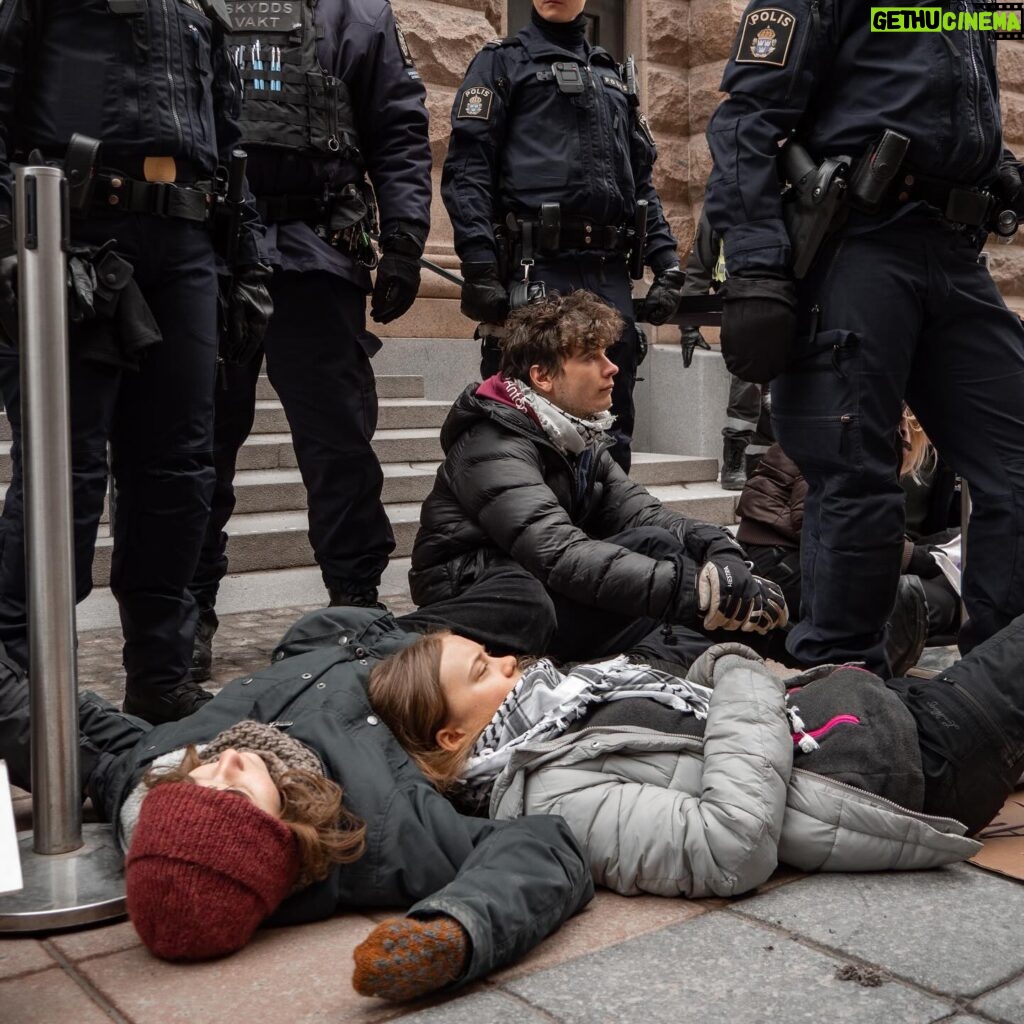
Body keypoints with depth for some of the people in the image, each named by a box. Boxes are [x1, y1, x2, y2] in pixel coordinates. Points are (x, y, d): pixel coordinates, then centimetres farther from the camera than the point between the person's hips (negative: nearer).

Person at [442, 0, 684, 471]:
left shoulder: (617, 78, 25)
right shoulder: (502, 64, 9)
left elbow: (642, 181, 23)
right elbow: (467, 169, -3)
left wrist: (667, 267, 9)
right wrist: (480, 269, -16)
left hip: (610, 278, 5)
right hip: (535, 273, -5)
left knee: (611, 432, 9)